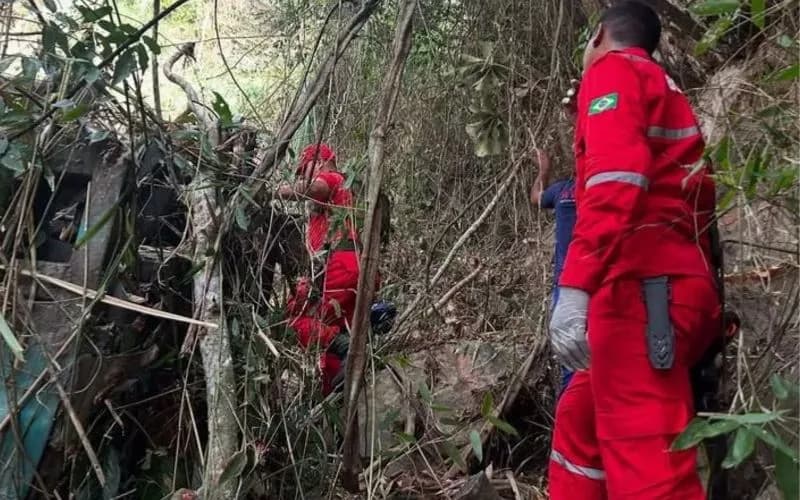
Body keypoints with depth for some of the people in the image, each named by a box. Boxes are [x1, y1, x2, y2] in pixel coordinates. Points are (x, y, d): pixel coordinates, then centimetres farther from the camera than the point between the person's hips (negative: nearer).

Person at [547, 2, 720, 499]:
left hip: (642, 287, -10)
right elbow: (696, 198, 26)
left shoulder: (612, 71, 2)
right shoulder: (668, 92, 30)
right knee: (581, 423, 17)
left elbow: (616, 182, -16)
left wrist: (575, 286, -23)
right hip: (683, 286, 10)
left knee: (645, 458, -12)